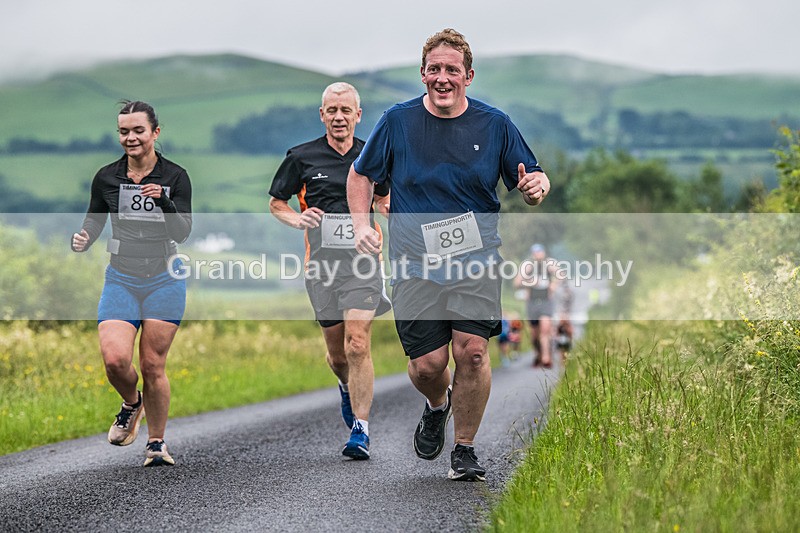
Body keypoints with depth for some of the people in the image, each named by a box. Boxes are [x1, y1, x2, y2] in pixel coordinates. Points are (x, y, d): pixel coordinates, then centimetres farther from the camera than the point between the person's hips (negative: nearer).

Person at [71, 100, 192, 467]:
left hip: (164, 280, -1)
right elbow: (94, 220, 12)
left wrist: (164, 201, -27)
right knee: (115, 359, -17)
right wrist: (82, 240, -10)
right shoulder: (106, 177, 2)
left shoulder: (175, 176, -3)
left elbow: (182, 232, -9)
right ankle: (131, 403, 17)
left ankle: (156, 443, 17)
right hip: (121, 279, 1)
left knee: (153, 366, 0)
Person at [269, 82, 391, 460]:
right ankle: (348, 388, 46)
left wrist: (388, 209, -1)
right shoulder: (302, 158, 4)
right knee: (336, 352, 10)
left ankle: (360, 432, -13)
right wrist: (296, 219, -7)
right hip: (321, 262, 1)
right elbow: (276, 203, 13)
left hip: (363, 259, -1)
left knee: (357, 345, -15)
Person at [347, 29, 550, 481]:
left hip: (477, 260, 0)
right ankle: (437, 406, 33)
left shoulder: (494, 124, 3)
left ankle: (465, 450, 5)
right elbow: (361, 174, 15)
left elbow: (532, 177, 11)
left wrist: (536, 186, -14)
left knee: (472, 352, -14)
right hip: (416, 264, 0)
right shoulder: (398, 121, 2)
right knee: (428, 365, -5)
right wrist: (362, 224, 0)